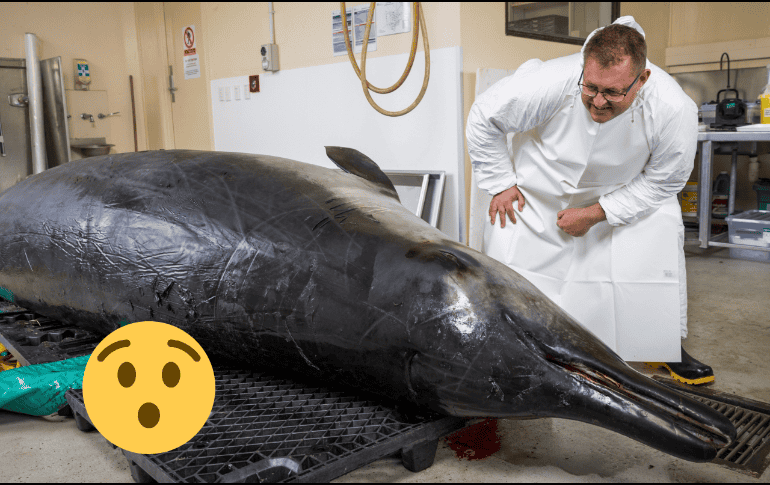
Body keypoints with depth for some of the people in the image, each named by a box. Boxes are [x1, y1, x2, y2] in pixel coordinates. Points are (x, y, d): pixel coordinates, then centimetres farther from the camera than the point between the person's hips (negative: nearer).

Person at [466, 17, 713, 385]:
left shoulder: (674, 110, -32)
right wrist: (500, 184, -16)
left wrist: (597, 214, -21)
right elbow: (483, 120, -19)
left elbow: (663, 180, -15)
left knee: (662, 231, -16)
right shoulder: (550, 83, -37)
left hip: (626, 190, 1)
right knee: (505, 245, -11)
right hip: (540, 185, -1)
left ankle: (669, 346, 6)